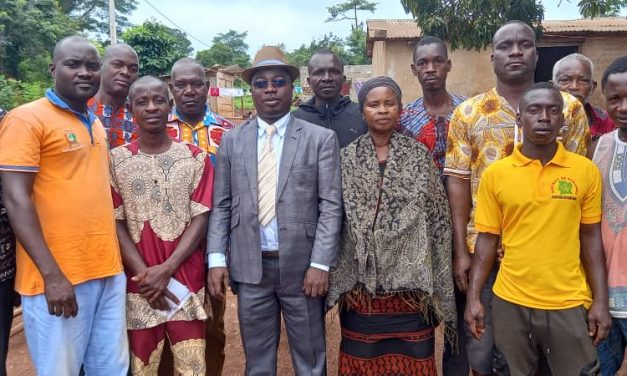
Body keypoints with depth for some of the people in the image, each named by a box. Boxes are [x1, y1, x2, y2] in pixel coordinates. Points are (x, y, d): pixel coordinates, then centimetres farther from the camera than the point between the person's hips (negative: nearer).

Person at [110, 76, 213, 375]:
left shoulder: (195, 158, 2)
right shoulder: (116, 160, 1)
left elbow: (200, 219, -2)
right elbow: (116, 224, 0)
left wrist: (166, 269, -12)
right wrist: (144, 273, -10)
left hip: (186, 281, 0)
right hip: (138, 284, 0)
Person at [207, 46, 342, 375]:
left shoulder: (321, 138, -1)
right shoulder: (231, 141, 6)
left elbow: (331, 206, -6)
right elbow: (221, 206, 5)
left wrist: (320, 264, -12)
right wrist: (216, 259, -4)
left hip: (302, 266, -2)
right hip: (249, 267, 2)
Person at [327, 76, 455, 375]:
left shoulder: (419, 156, 1)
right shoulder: (347, 157, 3)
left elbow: (438, 218, 1)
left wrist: (437, 283, -1)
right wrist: (330, 273, 1)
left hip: (409, 281, 0)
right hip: (361, 281, 1)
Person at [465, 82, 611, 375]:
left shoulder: (586, 170, -2)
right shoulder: (495, 173, -3)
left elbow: (591, 238, 3)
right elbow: (487, 240, 1)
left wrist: (600, 301, 0)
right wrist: (473, 298, -3)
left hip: (570, 304, 0)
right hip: (510, 303, 0)